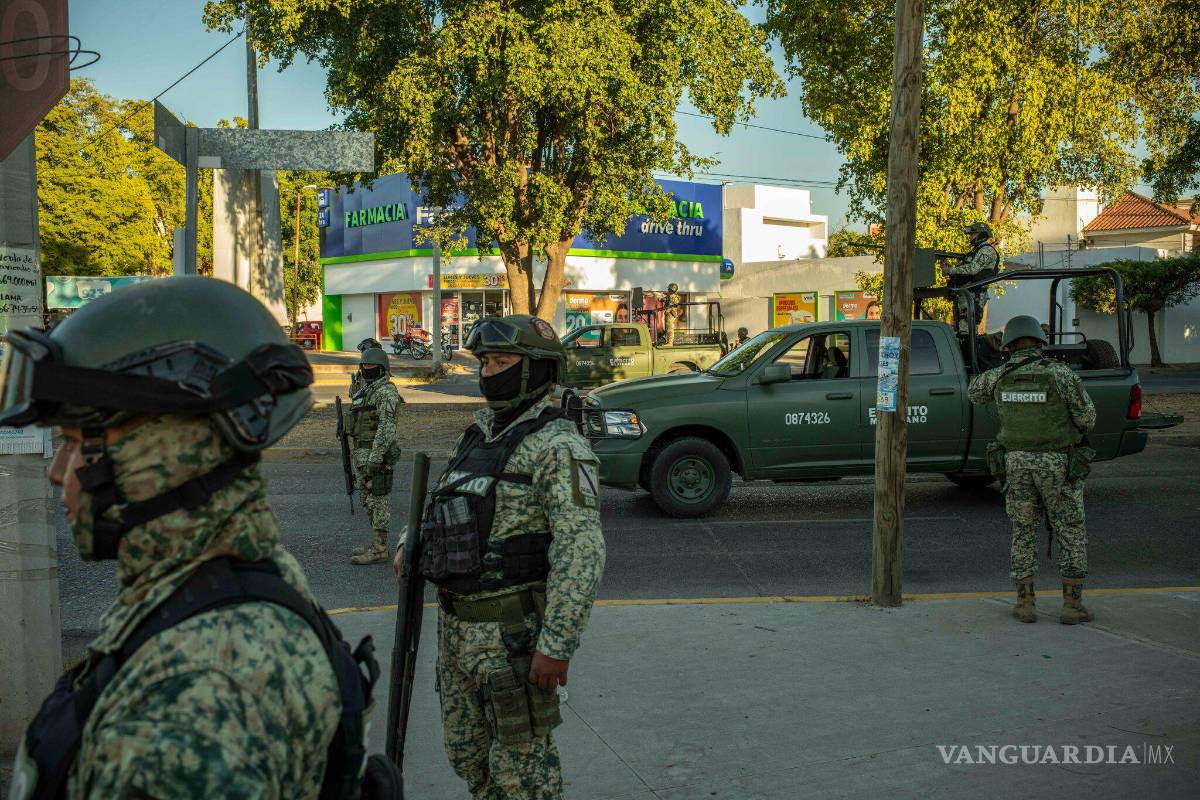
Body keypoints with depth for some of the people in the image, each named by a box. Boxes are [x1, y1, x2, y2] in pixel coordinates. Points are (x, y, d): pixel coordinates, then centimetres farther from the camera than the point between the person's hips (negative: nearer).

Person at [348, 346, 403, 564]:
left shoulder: (386, 392, -13)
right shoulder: (364, 390, 17)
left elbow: (387, 427, -21)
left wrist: (375, 457, -26)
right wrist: (354, 454, 21)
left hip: (376, 453, -10)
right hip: (360, 453, 10)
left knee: (378, 499, -5)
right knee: (367, 498, 14)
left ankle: (379, 549, -2)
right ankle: (376, 542, 22)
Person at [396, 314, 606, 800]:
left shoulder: (557, 446, -16)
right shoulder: (480, 432, 10)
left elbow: (580, 551, -23)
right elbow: (447, 503, 23)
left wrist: (558, 644, -25)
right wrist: (411, 545, 5)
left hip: (513, 631, -8)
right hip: (457, 623, 8)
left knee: (521, 760, 4)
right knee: (467, 751, 20)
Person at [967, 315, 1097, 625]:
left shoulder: (1000, 377, 0)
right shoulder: (1061, 374, -11)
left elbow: (974, 392, 22)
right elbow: (1086, 418, -4)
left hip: (1016, 462, 3)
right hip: (1058, 463, -3)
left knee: (1023, 533, 12)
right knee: (1071, 534, 9)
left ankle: (1025, 603, 12)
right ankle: (1072, 605, 9)